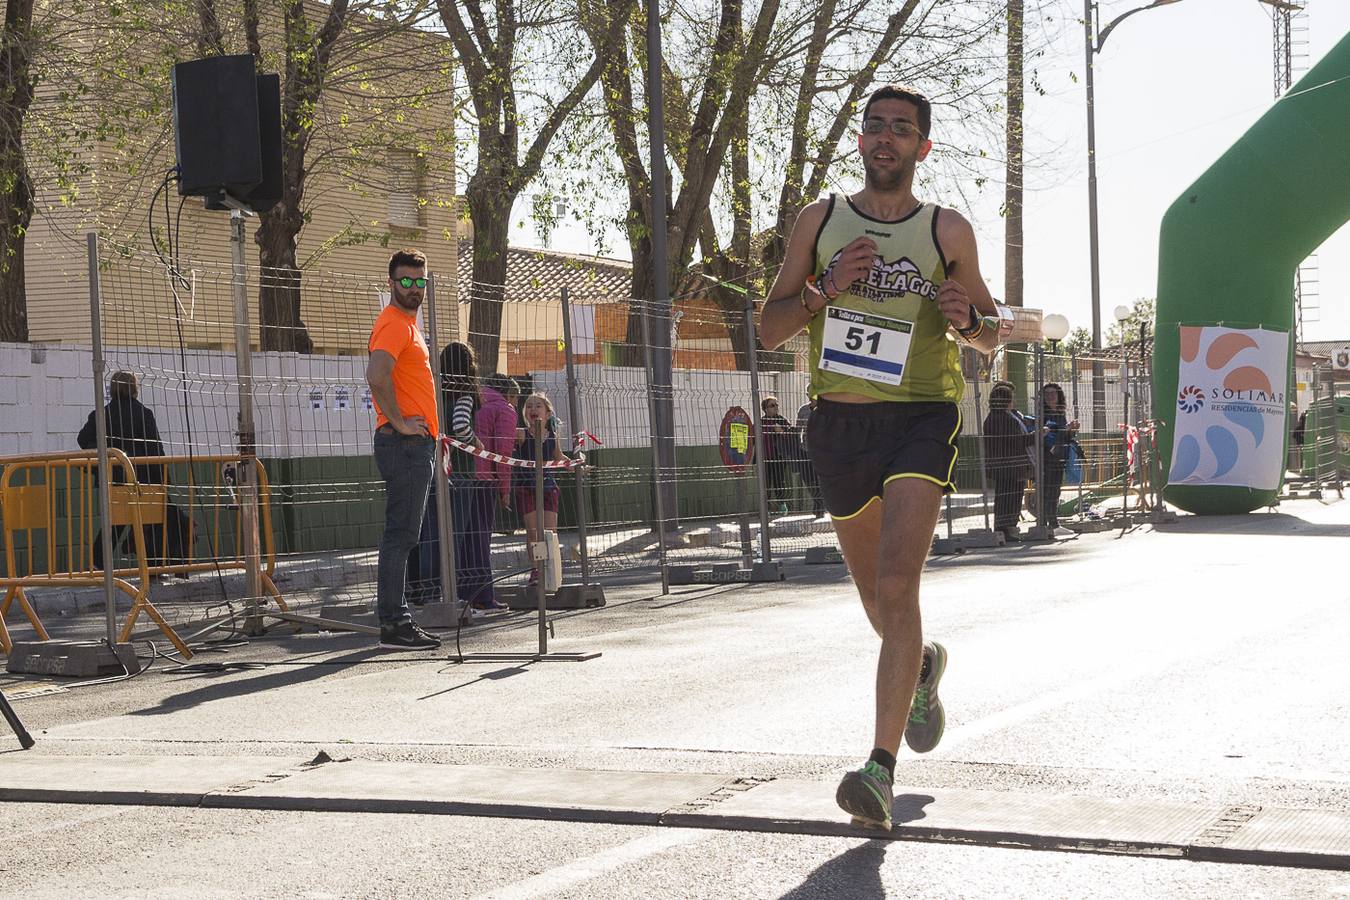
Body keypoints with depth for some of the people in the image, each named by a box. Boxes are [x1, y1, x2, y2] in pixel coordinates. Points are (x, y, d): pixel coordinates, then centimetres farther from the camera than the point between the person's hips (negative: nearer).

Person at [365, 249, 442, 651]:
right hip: (405, 444, -10)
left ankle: (397, 620, 15)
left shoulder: (407, 324, 22)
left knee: (402, 535, 11)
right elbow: (376, 376, -28)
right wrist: (399, 422, -20)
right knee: (401, 534, -10)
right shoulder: (394, 324, -11)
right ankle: (393, 625, -10)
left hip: (415, 444, 10)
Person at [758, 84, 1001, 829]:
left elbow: (989, 337, 13)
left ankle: (881, 769, -21)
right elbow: (769, 328, 7)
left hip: (922, 415, -3)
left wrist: (967, 317, -10)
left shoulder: (948, 230, 5)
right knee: (877, 598, 15)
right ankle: (921, 664, 50)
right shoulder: (820, 221, 8)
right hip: (839, 421, 3)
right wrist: (823, 290, -11)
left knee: (897, 585, -20)